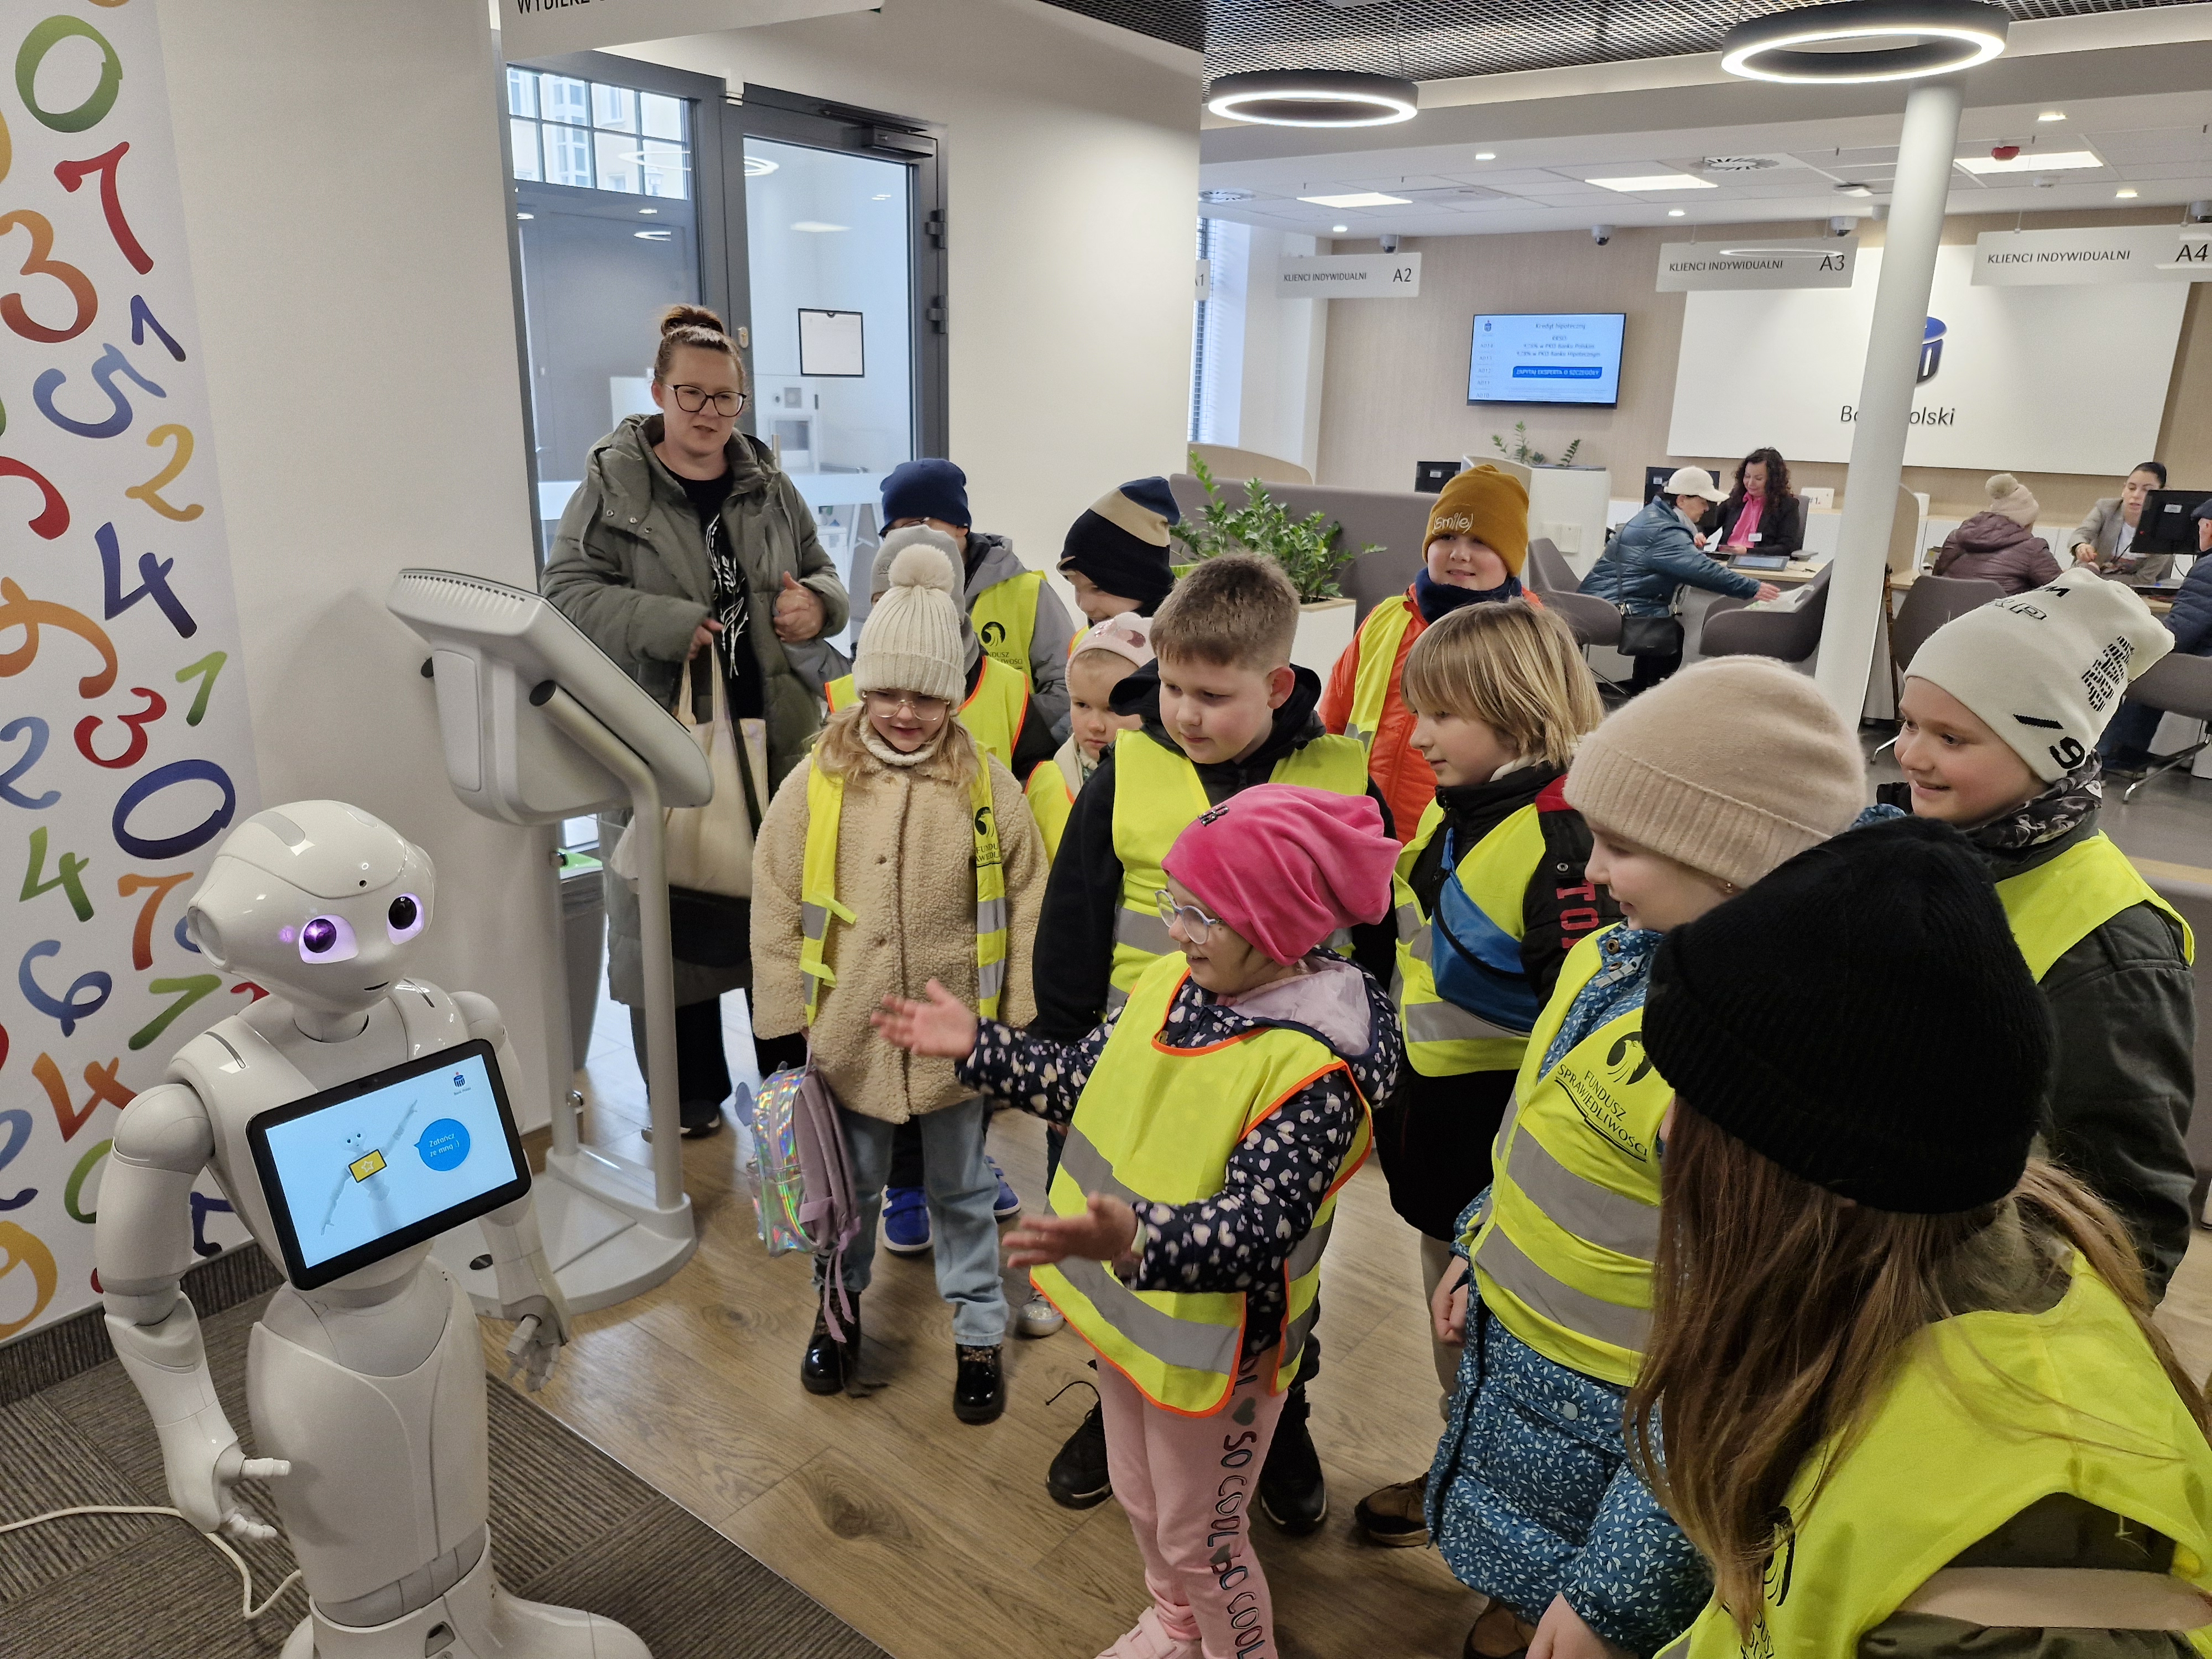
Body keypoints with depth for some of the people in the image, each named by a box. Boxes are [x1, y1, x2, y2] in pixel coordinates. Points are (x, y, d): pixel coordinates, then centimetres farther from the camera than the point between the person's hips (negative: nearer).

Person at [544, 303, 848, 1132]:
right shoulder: (612, 487, -2)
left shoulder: (769, 487, 10)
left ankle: (791, 1077, 31)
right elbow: (568, 590, -7)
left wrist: (816, 601, -5)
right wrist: (665, 624, -21)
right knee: (673, 916, 5)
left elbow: (822, 573, 19)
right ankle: (689, 1096, 23)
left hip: (774, 737, 4)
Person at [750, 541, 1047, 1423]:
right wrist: (786, 1026, -1)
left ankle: (978, 1334, 37)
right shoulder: (815, 785, -8)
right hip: (848, 1036, 1)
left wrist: (1019, 1023, -2)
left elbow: (1025, 909, -4)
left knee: (962, 1192, 18)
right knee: (849, 1189, 21)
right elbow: (776, 915, -3)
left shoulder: (988, 786, -9)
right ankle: (839, 1309, 47)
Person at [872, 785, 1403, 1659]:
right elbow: (1086, 1078, 9)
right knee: (1140, 1500, 30)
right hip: (1129, 1304, 8)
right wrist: (978, 1047, 4)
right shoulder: (1168, 982, -6)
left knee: (1199, 1539, 16)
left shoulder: (1315, 1066, -30)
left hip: (1213, 1343, -8)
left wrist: (1136, 1239, -52)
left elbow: (1260, 1225, -36)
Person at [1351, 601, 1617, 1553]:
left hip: (1506, 1126, -9)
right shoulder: (1449, 809, 3)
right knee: (1449, 1302, 25)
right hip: (1433, 1109, 9)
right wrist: (1393, 1073, 21)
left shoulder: (1560, 838, -25)